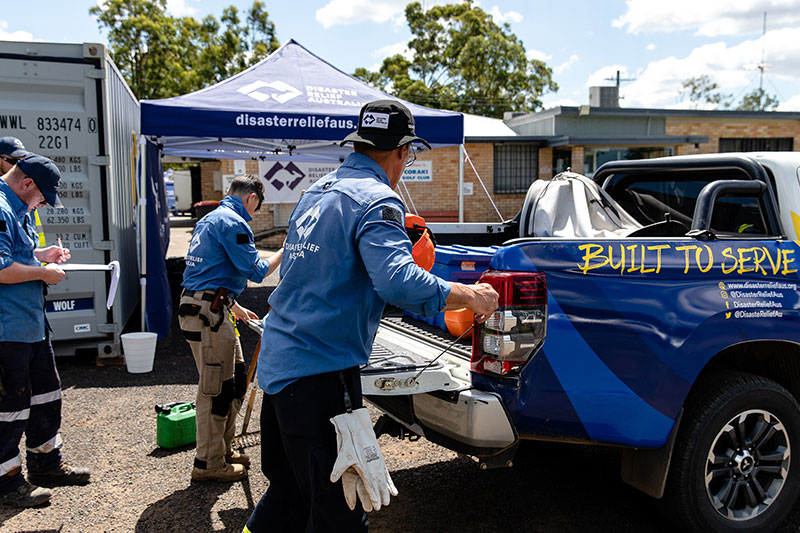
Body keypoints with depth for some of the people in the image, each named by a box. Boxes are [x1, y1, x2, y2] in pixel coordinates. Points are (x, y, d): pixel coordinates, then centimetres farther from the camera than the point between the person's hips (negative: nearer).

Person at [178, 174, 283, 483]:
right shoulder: (234, 223, -12)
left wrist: (234, 307, 33)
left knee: (234, 382, 16)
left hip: (197, 305, 11)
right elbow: (256, 272, -14)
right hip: (208, 313, -11)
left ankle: (222, 449, 27)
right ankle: (209, 464, 7)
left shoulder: (209, 219, 21)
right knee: (215, 388, -3)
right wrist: (285, 250, 0)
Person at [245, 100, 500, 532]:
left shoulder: (317, 192, 13)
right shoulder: (377, 201, -14)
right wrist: (469, 295, -18)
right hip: (319, 372, -9)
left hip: (276, 362, 9)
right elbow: (398, 282, -29)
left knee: (289, 489, 24)